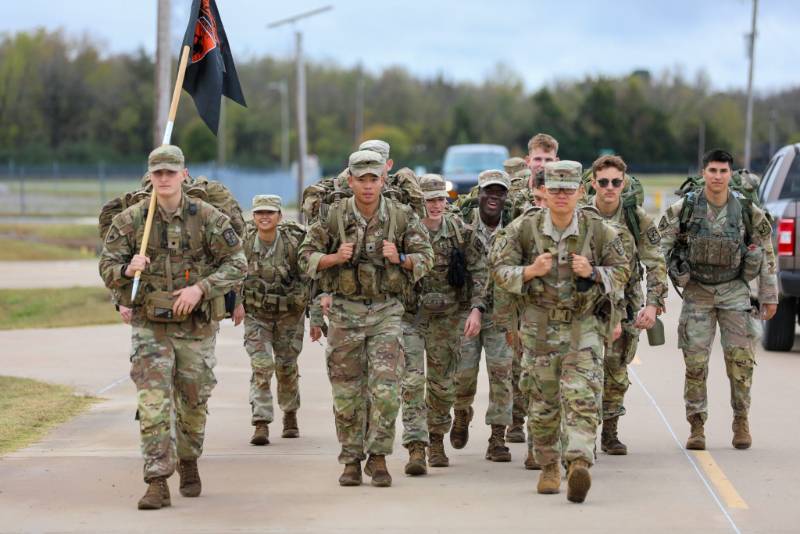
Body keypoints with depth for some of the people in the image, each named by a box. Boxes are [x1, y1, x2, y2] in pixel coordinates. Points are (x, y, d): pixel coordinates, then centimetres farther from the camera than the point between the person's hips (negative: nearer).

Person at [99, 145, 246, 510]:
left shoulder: (208, 218, -4)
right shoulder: (129, 220, -1)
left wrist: (200, 288, -17)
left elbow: (237, 263, -4)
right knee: (153, 404, -12)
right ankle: (157, 483, -13)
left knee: (193, 403, 13)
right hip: (149, 326, 0)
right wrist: (128, 269, -23)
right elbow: (107, 269, 1)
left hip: (196, 326, 0)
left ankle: (188, 463, 38)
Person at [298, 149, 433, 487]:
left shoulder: (402, 217, -2)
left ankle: (378, 458, 1)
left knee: (386, 388, -11)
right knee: (347, 391, 5)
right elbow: (306, 256, 2)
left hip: (386, 311, -1)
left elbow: (425, 257, 4)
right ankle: (351, 460, 16)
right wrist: (336, 258, -16)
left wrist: (400, 259, -16)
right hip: (345, 311, 1)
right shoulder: (334, 217, -3)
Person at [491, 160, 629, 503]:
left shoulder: (597, 229, -4)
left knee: (582, 397, -17)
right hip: (539, 326, 1)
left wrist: (592, 273, -14)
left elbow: (621, 270, 5)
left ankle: (579, 464, -28)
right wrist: (530, 271, -18)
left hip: (584, 325, -1)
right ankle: (548, 466, 27)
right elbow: (499, 268, 0)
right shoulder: (525, 228, -4)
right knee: (543, 403, 9)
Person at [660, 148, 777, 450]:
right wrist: (674, 271, 3)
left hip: (734, 290, 0)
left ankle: (741, 422, 10)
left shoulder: (748, 212, -4)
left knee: (740, 358, -4)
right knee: (695, 361, -2)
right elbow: (661, 240, 8)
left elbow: (767, 254, 5)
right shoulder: (684, 209, -5)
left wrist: (769, 297, 7)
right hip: (697, 292, 0)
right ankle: (697, 427, 6)